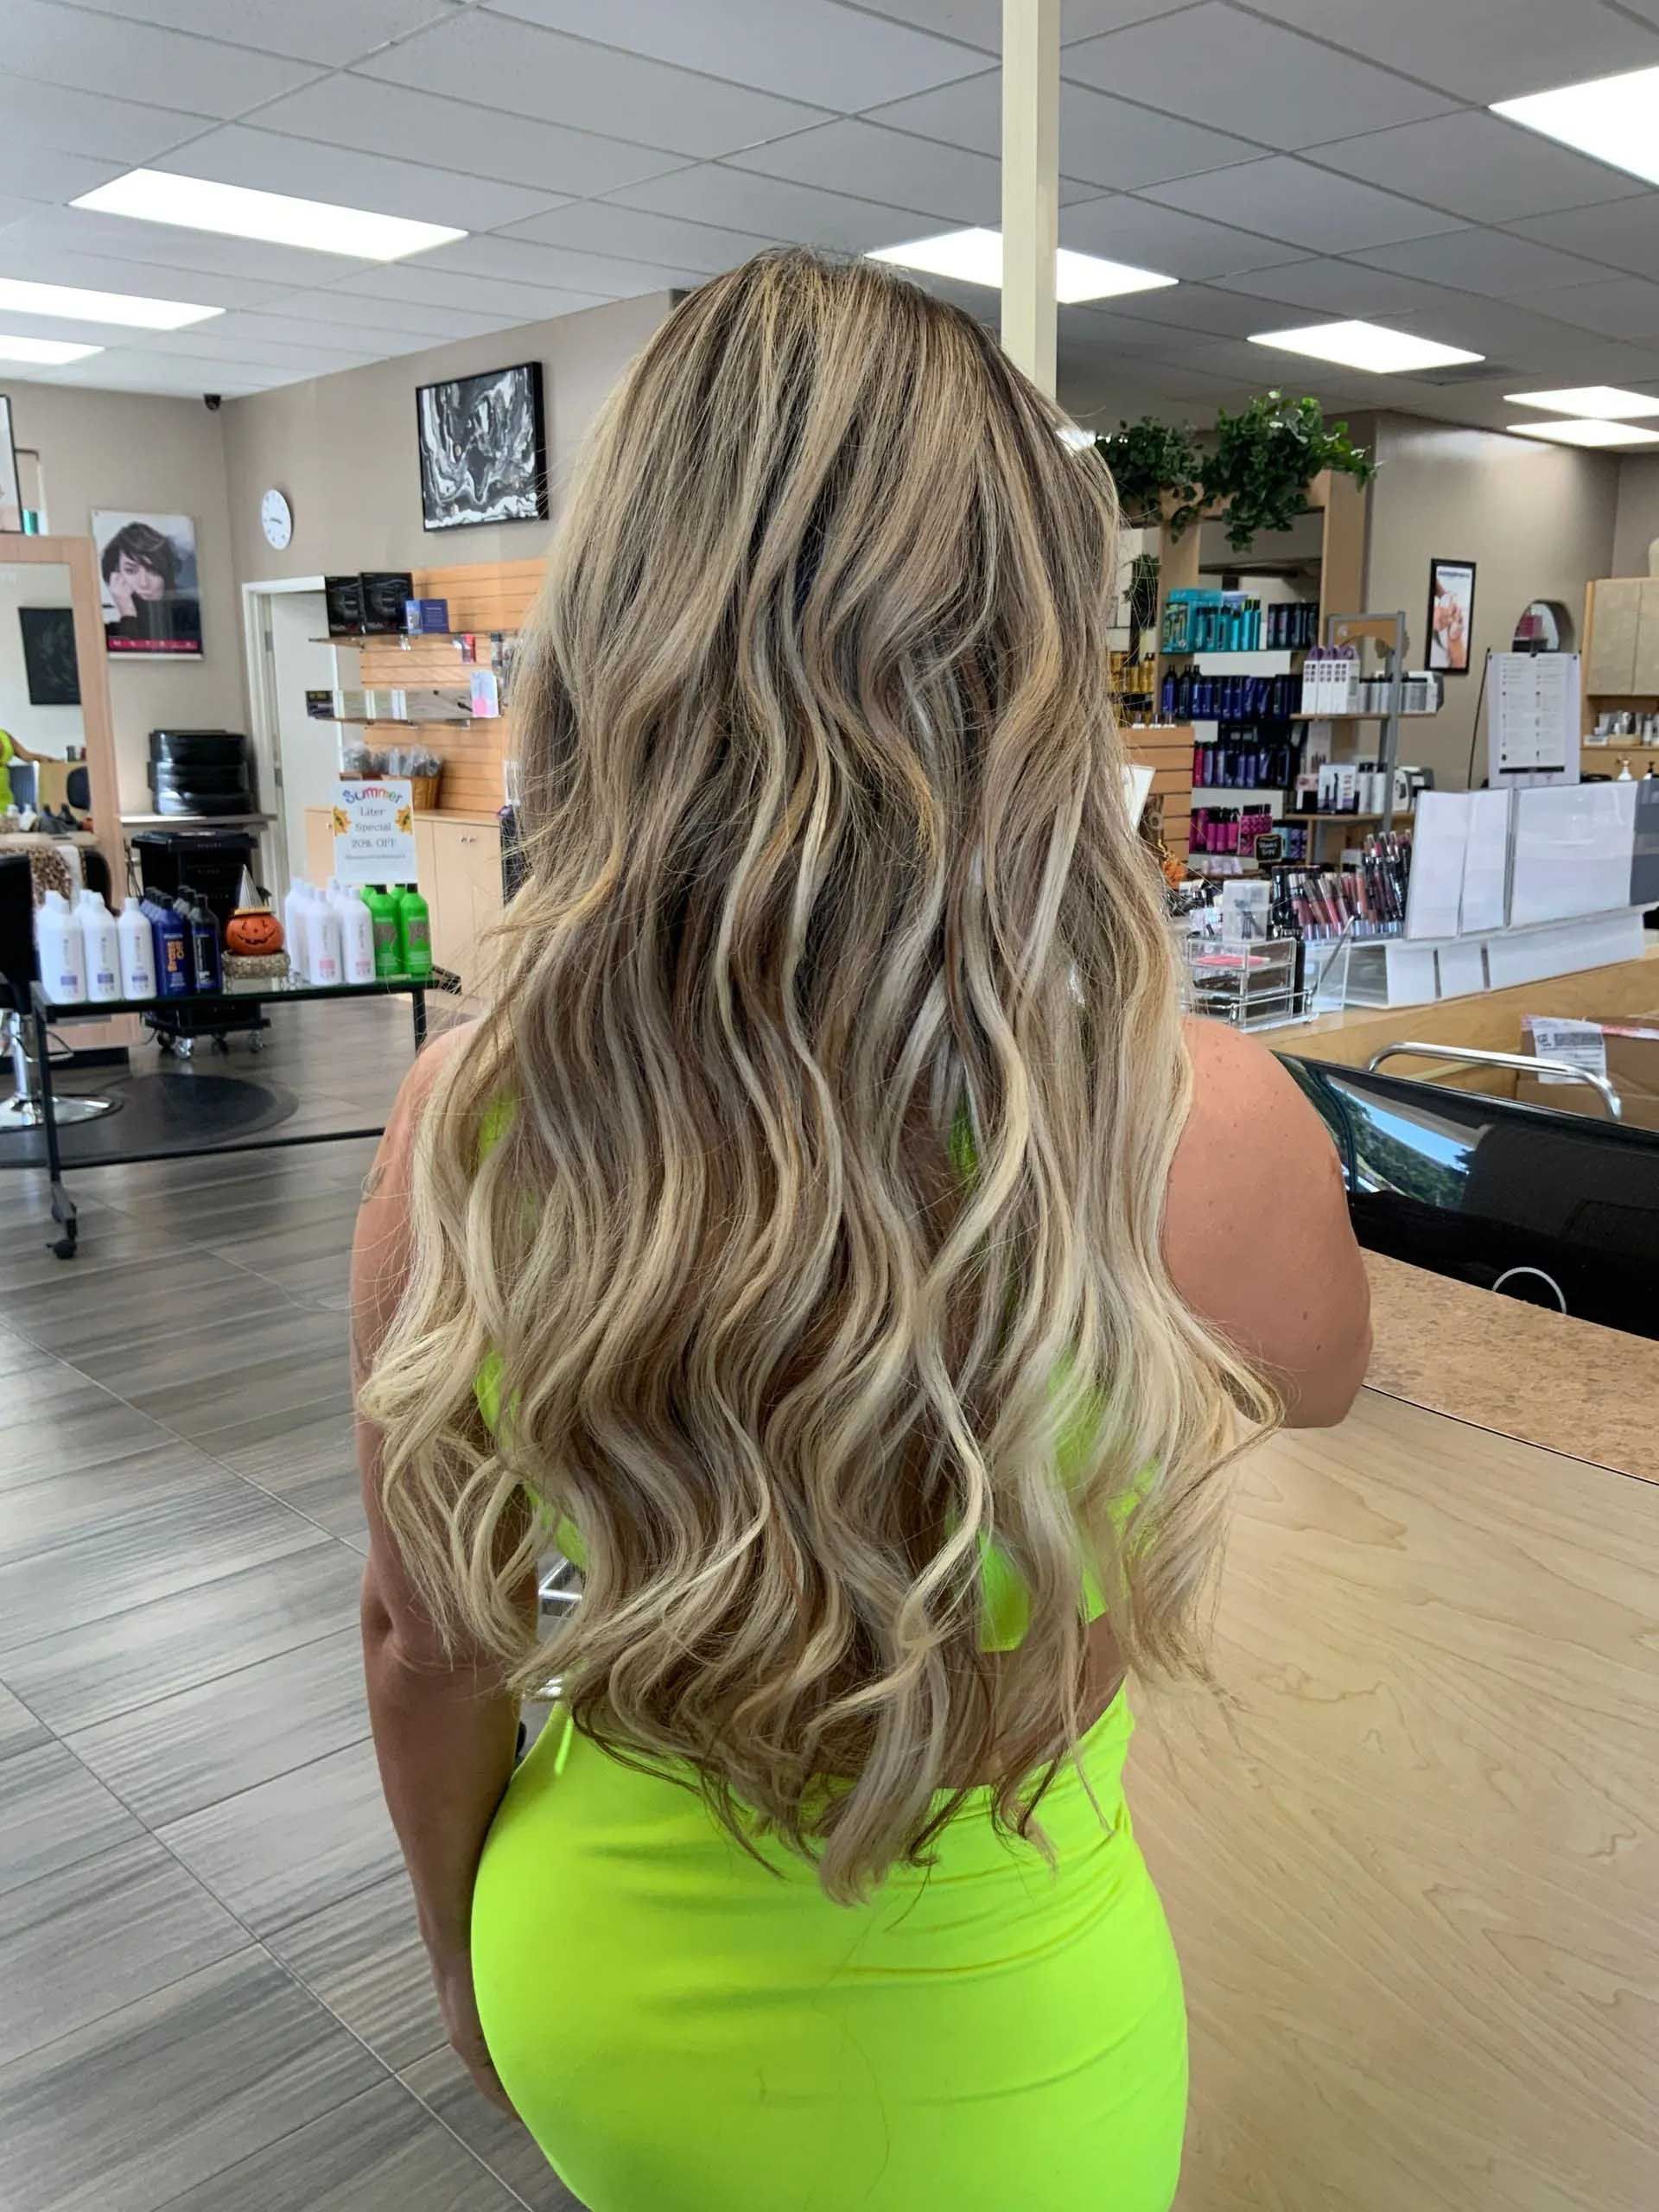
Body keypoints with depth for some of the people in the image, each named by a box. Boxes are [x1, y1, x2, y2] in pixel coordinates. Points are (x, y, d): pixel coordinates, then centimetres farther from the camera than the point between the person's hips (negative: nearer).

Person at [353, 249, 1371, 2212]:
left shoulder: (465, 1116, -21)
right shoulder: (1203, 1133, -29)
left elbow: (427, 1645, -7)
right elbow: (1322, 1378, -4)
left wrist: (467, 1958, 12)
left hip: (598, 2001, 3)